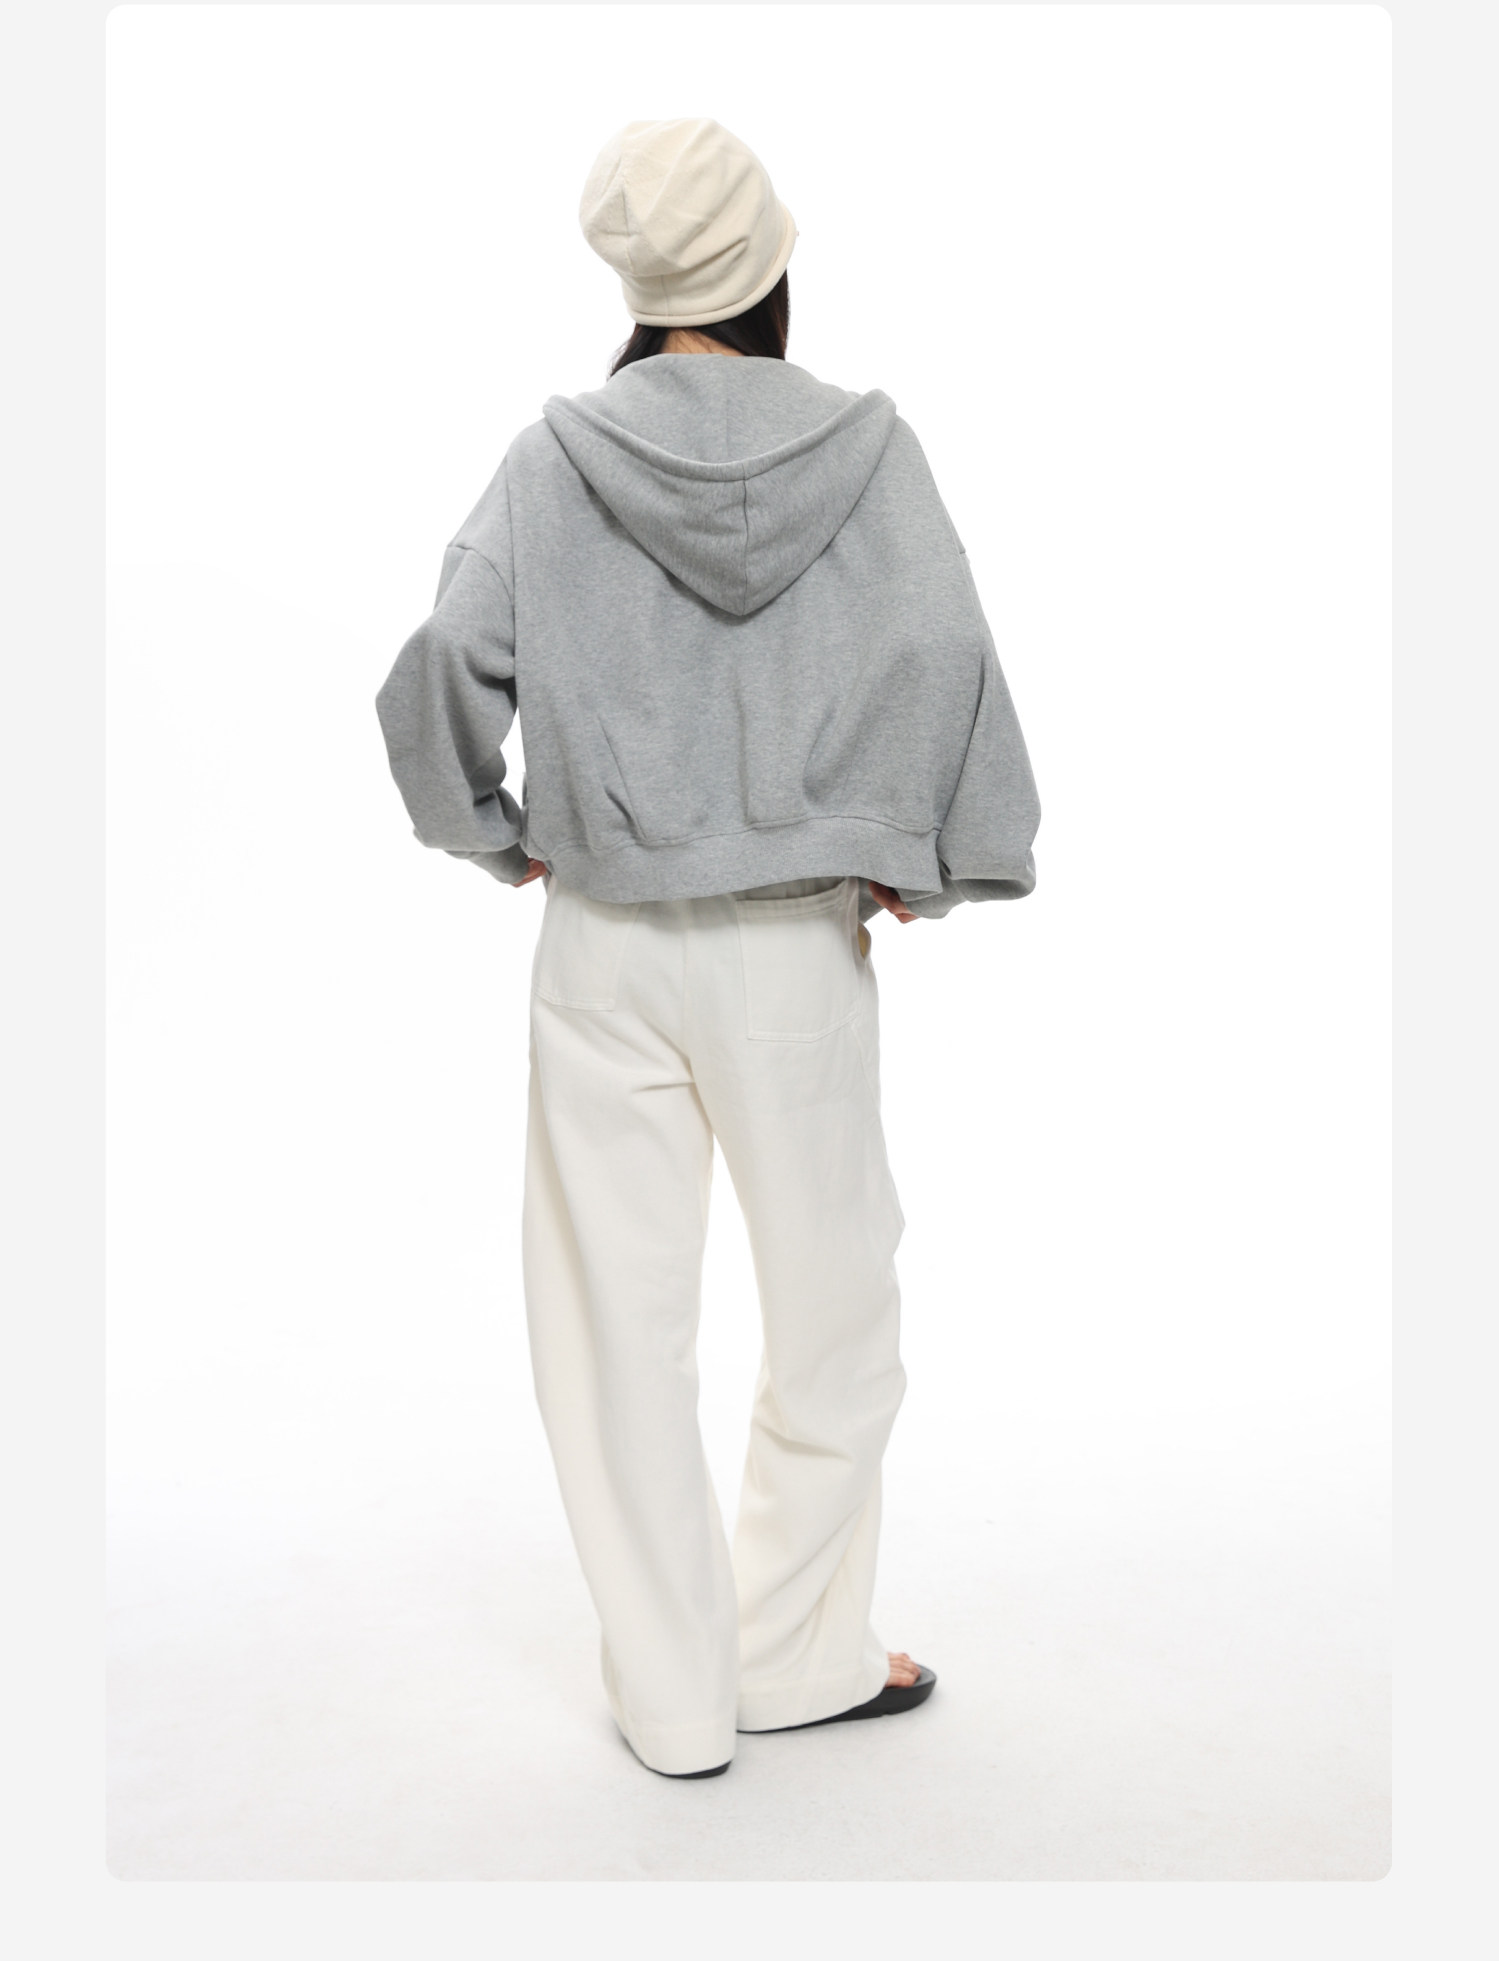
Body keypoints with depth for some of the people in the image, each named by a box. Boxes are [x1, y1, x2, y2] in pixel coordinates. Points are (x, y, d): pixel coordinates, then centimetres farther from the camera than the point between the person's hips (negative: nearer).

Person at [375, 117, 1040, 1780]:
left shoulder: (556, 456, -4)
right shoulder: (866, 445, -4)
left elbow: (442, 668, -11)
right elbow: (943, 663, -13)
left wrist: (496, 832, 5)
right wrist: (914, 866, -1)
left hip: (605, 950, 1)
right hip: (799, 946, 0)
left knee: (622, 1325, 12)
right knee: (833, 1308, 17)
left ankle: (671, 1702, 24)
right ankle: (796, 1659, 30)